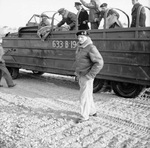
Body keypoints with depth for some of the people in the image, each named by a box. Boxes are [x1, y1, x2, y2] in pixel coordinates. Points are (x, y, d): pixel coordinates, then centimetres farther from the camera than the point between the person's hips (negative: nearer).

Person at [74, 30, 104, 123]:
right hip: (81, 76, 9)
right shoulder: (80, 47, 8)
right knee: (88, 95, 20)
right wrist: (77, 72, 15)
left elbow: (99, 63, -25)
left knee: (84, 96, -1)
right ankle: (92, 111, 36)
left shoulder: (91, 48, -20)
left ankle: (85, 116, 11)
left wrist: (89, 76, -23)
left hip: (86, 77, -9)